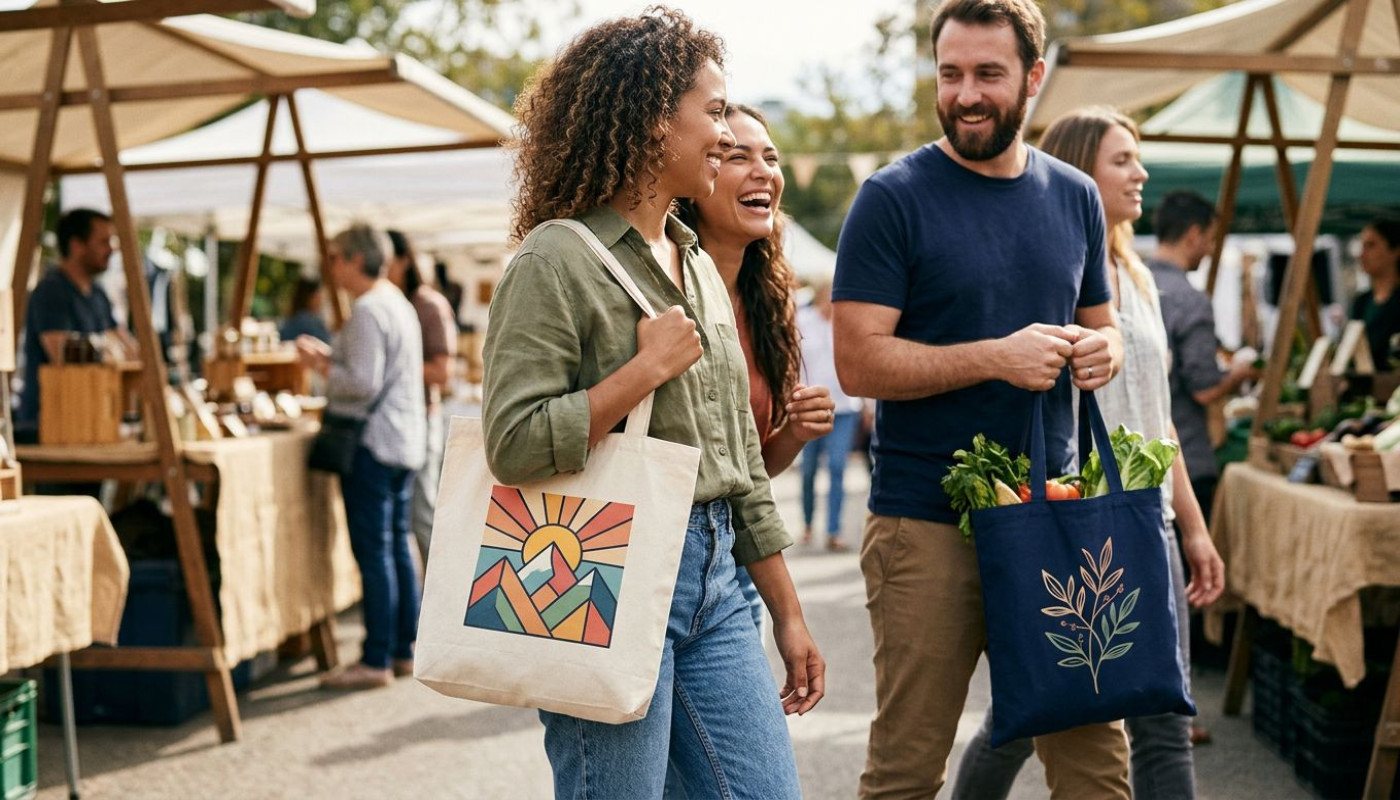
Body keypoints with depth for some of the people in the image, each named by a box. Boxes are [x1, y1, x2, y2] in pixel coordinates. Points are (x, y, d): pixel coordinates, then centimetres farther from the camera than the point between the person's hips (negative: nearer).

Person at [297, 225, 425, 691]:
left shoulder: (368, 312, -15)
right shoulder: (398, 304, 16)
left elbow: (363, 384, -21)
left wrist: (321, 367, -7)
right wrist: (328, 356, 15)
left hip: (372, 443, -10)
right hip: (403, 442, 10)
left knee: (373, 553, -7)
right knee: (397, 548, 13)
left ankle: (376, 661, -4)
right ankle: (403, 651, 18)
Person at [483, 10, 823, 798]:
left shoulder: (699, 265, 15)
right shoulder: (559, 260, -10)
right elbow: (515, 444, -19)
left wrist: (789, 614, 18)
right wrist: (648, 368, -16)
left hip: (714, 579, 7)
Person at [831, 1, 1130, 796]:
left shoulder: (1074, 196, 10)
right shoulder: (894, 198, -5)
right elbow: (859, 361, -11)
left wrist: (1103, 351, -3)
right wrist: (997, 357, -20)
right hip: (926, 521, -4)